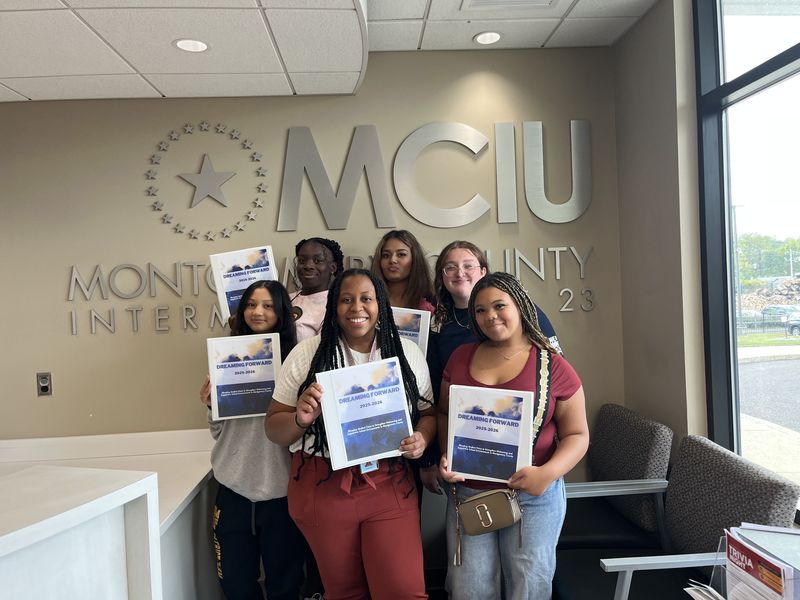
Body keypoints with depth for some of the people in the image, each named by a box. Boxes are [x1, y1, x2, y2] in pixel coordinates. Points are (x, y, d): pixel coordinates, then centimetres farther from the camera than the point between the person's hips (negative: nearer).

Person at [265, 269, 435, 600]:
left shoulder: (408, 353, 2)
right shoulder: (306, 354, -3)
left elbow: (428, 413, 10)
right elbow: (274, 429, 1)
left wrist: (422, 438, -12)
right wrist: (301, 419, -21)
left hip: (390, 485, 0)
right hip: (323, 487, 0)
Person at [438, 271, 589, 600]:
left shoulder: (554, 367, -6)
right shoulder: (460, 358, 3)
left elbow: (577, 435, -2)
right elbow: (444, 415, 13)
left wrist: (548, 472, -19)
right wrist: (445, 455, -5)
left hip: (534, 497, -2)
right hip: (467, 493, 2)